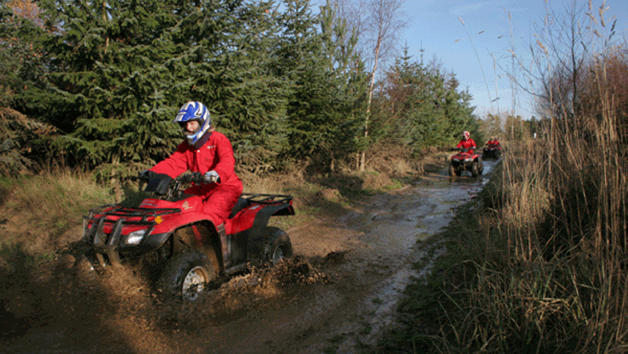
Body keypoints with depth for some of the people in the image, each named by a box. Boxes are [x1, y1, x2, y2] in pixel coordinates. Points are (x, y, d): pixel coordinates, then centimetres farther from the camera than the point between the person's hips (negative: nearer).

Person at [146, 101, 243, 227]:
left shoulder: (219, 139, -8)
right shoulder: (185, 147, 15)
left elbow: (227, 161, -26)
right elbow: (173, 163, 2)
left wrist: (216, 174, -49)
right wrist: (152, 173, -18)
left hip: (225, 186, -7)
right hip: (201, 189, 7)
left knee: (209, 213, -32)